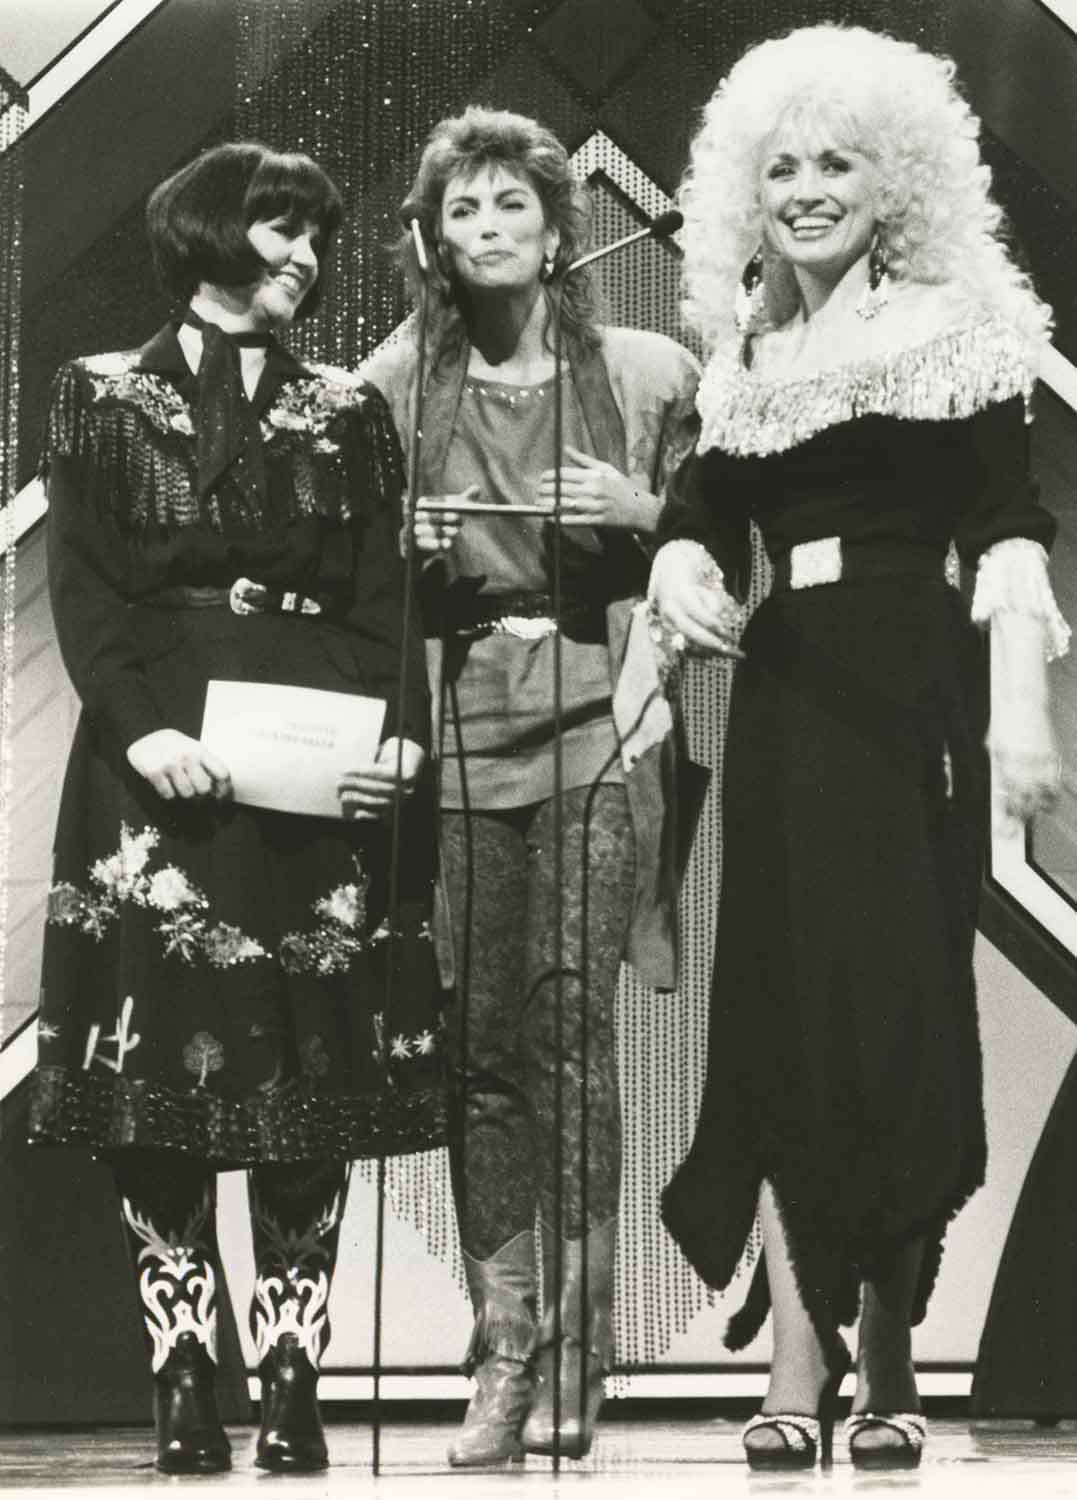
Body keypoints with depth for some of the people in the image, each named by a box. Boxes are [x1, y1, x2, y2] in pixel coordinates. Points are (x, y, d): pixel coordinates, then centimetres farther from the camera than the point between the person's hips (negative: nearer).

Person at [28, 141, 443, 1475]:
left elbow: (385, 598, 8)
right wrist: (140, 727, -17)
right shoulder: (103, 396, 9)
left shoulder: (345, 410, 15)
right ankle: (183, 1387, 0)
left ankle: (291, 1387, 3)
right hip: (157, 761, -2)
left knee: (314, 1072, -2)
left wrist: (401, 733, -10)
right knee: (158, 1065, -5)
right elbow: (81, 585, -1)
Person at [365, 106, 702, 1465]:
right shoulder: (392, 386, 8)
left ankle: (574, 1352, 1)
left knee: (573, 1037, -6)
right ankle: (504, 1350, 5)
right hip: (453, 733, 2)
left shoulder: (645, 373, 5)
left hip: (595, 730, -1)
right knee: (481, 1046, -1)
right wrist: (403, 548, -4)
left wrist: (642, 513, -7)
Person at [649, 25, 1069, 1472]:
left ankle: (886, 1358, 6)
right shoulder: (747, 360, 15)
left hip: (913, 689, -4)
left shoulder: (957, 323, 2)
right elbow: (697, 518, 10)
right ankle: (798, 1364, 0)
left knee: (900, 1015, -5)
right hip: (784, 697, 4)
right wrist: (683, 579, -14)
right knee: (782, 1014, -1)